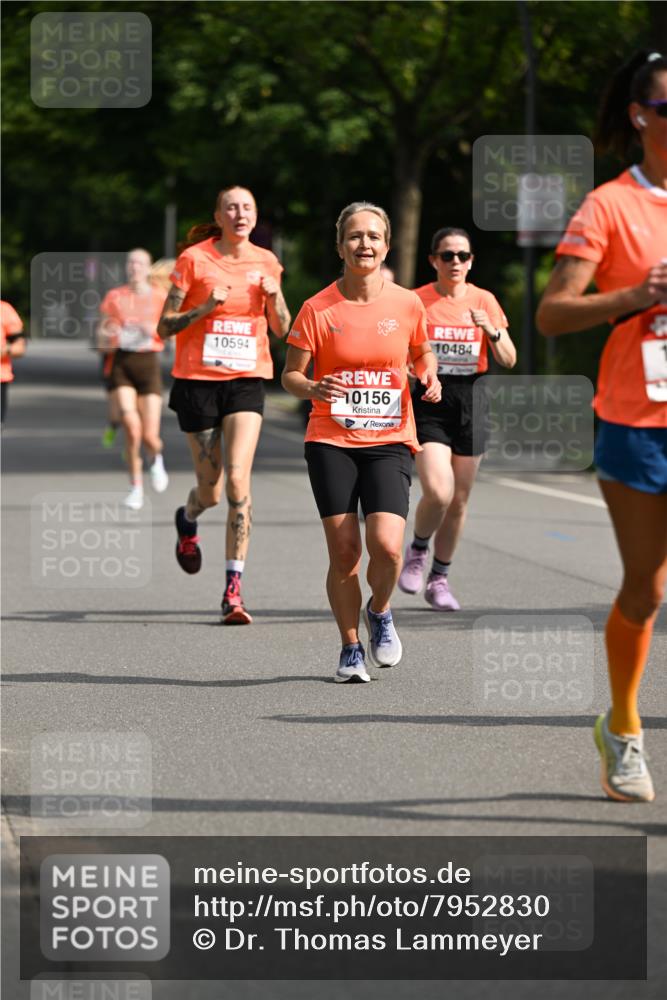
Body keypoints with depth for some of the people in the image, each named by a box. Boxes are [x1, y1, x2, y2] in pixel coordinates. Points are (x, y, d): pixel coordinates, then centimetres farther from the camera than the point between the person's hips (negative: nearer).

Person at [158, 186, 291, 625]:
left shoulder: (266, 262, 6)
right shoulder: (193, 260, -3)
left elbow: (282, 330, 14)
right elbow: (166, 325, -2)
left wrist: (275, 296, -5)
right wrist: (206, 307, -18)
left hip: (247, 379, 1)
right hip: (198, 379, -1)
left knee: (238, 479, -17)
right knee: (210, 491, 5)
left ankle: (234, 588, -13)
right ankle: (187, 521, 45)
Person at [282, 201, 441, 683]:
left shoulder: (407, 304, 1)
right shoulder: (318, 308, -3)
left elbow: (423, 354, 19)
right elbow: (291, 375, 3)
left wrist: (429, 377, -3)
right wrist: (314, 389, -19)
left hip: (390, 442, 0)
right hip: (331, 443, 0)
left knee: (386, 546, -16)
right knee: (344, 552, -3)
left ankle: (380, 612, 16)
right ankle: (351, 648, 17)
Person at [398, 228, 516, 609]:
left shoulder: (485, 301, 5)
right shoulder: (416, 301, -1)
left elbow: (509, 361, 2)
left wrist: (491, 330, -16)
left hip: (471, 405, 3)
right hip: (430, 403, -3)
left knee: (459, 500, 6)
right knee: (438, 492, -20)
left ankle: (439, 578, 21)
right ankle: (418, 550, 10)